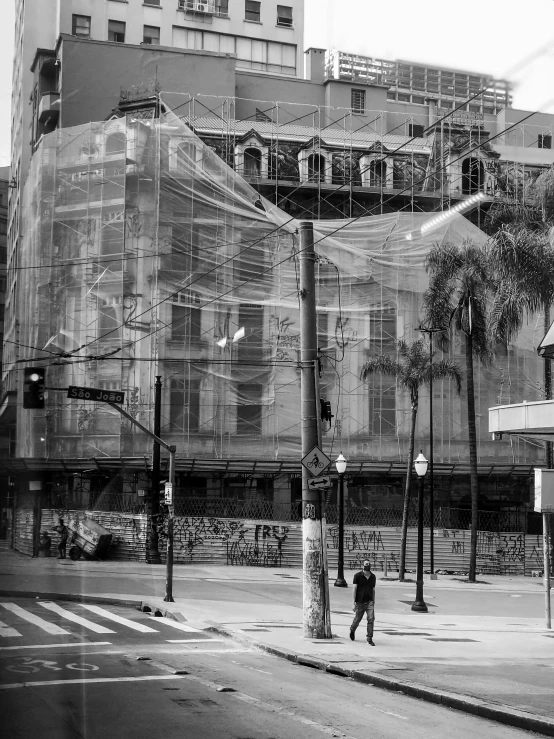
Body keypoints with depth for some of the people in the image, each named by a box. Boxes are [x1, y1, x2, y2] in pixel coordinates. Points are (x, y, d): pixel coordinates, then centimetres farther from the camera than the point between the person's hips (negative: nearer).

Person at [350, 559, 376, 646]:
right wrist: (354, 602, -15)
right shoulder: (358, 576, -5)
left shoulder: (373, 577, 6)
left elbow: (373, 590, 14)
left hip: (369, 602, 2)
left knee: (371, 619, -15)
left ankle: (370, 639, -10)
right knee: (357, 619, 12)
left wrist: (373, 603, 15)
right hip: (360, 602, -2)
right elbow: (354, 589, -8)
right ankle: (352, 630, 44)